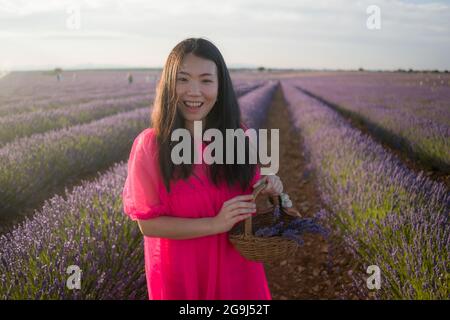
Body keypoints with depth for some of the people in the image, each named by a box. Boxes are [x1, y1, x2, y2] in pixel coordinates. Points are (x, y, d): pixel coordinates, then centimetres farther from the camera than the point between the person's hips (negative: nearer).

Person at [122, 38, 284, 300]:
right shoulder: (150, 145, -15)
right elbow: (148, 223, -14)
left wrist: (267, 190, -14)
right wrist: (215, 224, -24)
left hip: (237, 270, 3)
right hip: (180, 276, -3)